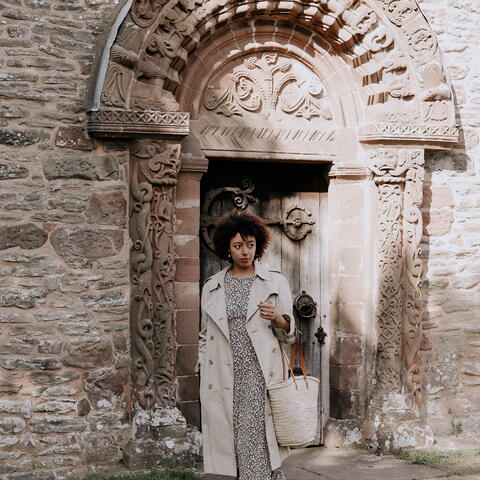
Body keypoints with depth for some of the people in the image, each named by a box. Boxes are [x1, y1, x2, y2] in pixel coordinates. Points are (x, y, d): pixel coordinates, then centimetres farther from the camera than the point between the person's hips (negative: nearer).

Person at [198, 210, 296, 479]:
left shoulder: (276, 283, 7)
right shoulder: (212, 287, 12)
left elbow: (289, 335, 10)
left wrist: (277, 319, -10)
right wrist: (203, 370, 10)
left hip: (260, 379, -2)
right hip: (224, 381, 2)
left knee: (259, 445, -10)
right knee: (230, 447, 0)